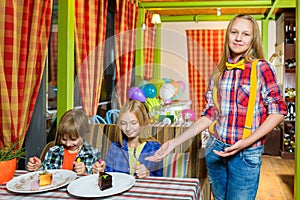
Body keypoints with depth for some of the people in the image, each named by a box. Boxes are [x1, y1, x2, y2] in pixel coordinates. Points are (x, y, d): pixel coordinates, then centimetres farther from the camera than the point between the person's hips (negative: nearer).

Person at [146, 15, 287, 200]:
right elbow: (210, 113, 7)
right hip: (215, 149, 4)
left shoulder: (260, 68, -7)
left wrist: (246, 142, -19)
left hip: (246, 154, -4)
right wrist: (176, 142, 0)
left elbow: (278, 110, -7)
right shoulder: (219, 72, 6)